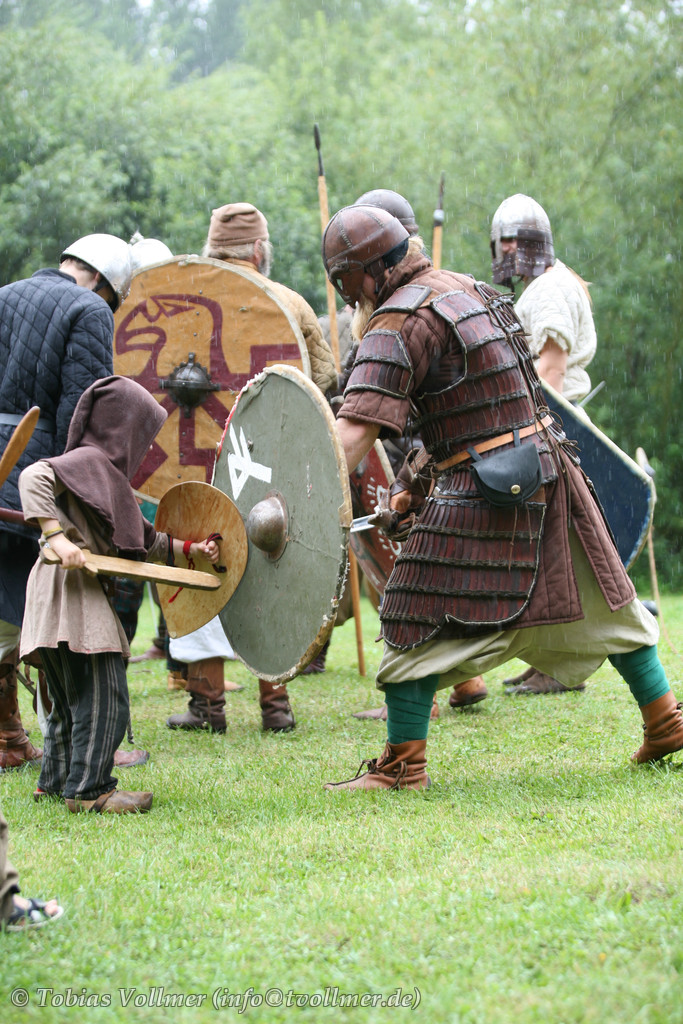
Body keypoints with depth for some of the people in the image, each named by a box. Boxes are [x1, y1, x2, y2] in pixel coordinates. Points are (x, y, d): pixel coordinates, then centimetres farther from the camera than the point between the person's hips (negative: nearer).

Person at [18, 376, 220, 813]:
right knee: (103, 693, -9)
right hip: (68, 587, -10)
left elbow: (142, 541, 28)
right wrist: (57, 536, -32)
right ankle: (89, 789, -6)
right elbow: (34, 478, -25)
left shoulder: (109, 471, 21)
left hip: (83, 592, 10)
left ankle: (57, 780, 26)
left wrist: (190, 548, 29)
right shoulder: (88, 459, -9)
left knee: (72, 696, 17)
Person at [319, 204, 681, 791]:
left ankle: (403, 764, -1)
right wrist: (422, 474, 22)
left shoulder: (399, 321, -11)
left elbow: (357, 428, -22)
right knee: (600, 603, 18)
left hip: (485, 493, -8)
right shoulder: (468, 288, 16)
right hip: (551, 470, 8)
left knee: (419, 620, -1)